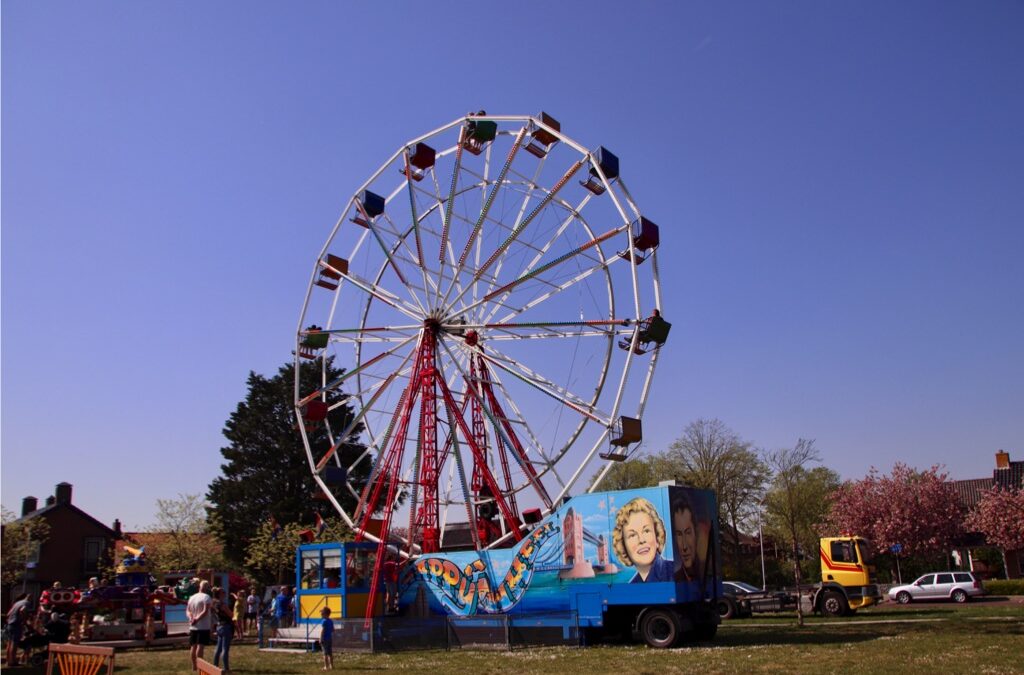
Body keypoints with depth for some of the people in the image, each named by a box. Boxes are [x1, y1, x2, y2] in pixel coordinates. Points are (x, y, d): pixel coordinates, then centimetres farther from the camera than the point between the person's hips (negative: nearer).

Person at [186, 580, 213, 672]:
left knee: (193, 646, 13)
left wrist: (191, 618, -6)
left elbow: (187, 611, 9)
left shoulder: (192, 597, 11)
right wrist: (197, 619, -19)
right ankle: (199, 666, -9)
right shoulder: (207, 597, -12)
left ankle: (194, 665, 22)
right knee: (200, 646, -7)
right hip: (203, 626, -7)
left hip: (193, 626, 7)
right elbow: (206, 611, -22)